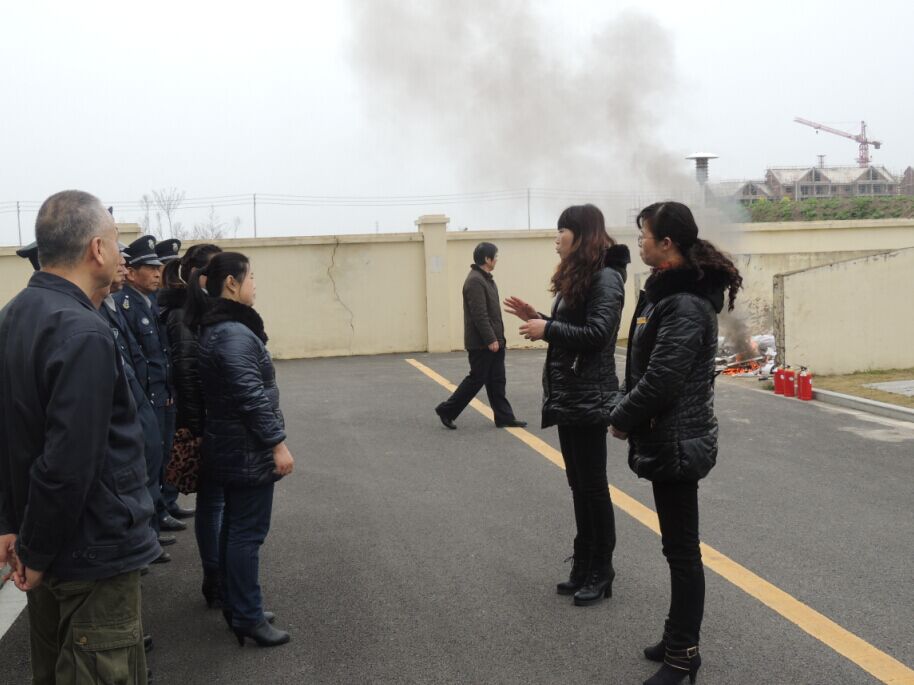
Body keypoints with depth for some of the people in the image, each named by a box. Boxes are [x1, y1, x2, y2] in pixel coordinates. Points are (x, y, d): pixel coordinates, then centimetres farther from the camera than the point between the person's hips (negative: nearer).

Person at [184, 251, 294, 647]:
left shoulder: (216, 327, 11)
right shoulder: (234, 333, -21)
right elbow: (252, 396, -25)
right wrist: (277, 443, -20)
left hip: (232, 447, 10)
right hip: (248, 450, -10)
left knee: (234, 528, 17)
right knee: (248, 533, -1)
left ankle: (236, 606, 28)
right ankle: (247, 618, 9)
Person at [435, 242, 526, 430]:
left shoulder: (486, 279, 15)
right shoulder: (475, 281, -18)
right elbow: (479, 315, -23)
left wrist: (496, 338, 18)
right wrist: (490, 340, -23)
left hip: (492, 341, 10)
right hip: (481, 343, -10)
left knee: (497, 381, 10)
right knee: (476, 380, -2)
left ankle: (504, 417, 14)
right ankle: (447, 410, 9)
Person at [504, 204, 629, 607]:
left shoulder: (605, 277, -14)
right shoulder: (576, 276, 15)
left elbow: (596, 334, -23)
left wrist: (547, 329, -15)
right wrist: (537, 318, 6)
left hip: (589, 398, -9)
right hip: (568, 395, 9)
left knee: (593, 485, 0)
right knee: (578, 485, 14)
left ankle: (601, 573, 13)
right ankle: (584, 566, 24)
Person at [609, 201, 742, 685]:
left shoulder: (686, 305, -21)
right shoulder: (665, 292, 11)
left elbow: (660, 380, -25)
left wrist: (622, 418, -10)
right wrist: (629, 413, 4)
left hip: (677, 444, -10)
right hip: (668, 440, 10)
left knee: (681, 550, 2)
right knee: (677, 546, 19)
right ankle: (679, 639, 33)